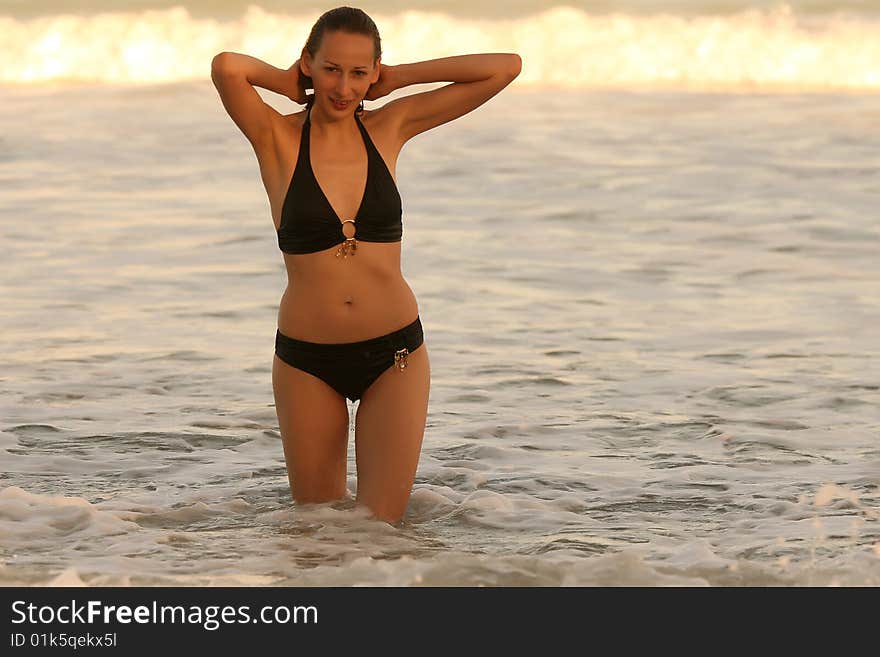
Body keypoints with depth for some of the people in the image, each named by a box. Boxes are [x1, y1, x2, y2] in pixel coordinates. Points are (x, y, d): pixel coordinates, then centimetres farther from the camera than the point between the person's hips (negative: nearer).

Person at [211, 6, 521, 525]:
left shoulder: (390, 127, 3)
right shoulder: (278, 139, -5)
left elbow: (505, 69, 1)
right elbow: (226, 68, -26)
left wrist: (401, 77, 2)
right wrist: (285, 81, -6)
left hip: (395, 350, 1)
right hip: (307, 359, -1)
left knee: (381, 524, 2)